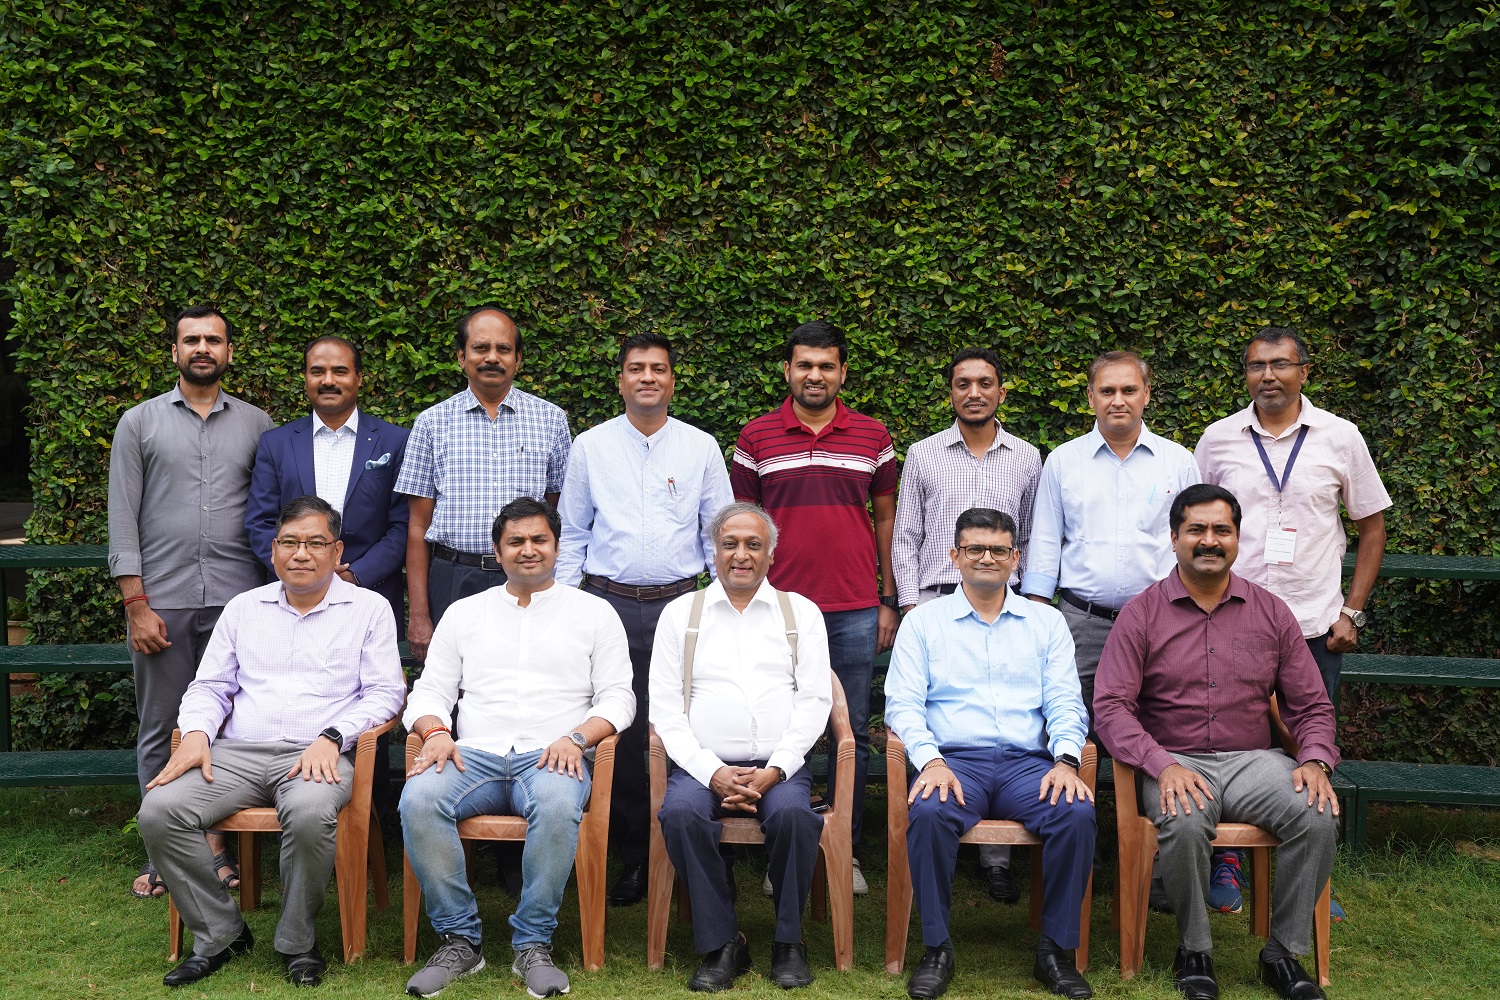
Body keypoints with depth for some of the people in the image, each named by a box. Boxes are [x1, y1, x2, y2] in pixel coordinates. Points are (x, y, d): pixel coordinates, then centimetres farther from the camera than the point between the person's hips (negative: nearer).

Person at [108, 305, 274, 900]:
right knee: (160, 730, 6)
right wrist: (136, 604, -6)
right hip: (161, 601, 0)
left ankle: (215, 845, 13)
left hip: (237, 600, 1)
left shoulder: (256, 425, 10)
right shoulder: (139, 423, 7)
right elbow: (123, 519, 2)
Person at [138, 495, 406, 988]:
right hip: (237, 753, 4)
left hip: (318, 756, -4)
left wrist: (331, 736, -13)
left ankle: (298, 942, -11)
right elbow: (210, 685, 20)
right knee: (159, 810, -22)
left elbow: (384, 692, 3)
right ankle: (220, 934, -4)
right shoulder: (243, 608, 21)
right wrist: (196, 733, -2)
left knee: (310, 814, -37)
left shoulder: (369, 608, 9)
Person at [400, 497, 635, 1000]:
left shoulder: (594, 612, 14)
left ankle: (533, 943, -20)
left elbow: (618, 698, 8)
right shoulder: (464, 612, 20)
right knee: (419, 798, -30)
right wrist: (436, 733, -6)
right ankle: (459, 939, -16)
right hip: (475, 756, 2)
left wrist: (576, 737, -11)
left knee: (557, 806, -37)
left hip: (549, 757, -2)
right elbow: (430, 691, 16)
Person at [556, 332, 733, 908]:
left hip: (681, 603, 0)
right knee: (619, 733, 1)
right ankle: (632, 856, 14)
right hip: (609, 602, 0)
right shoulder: (590, 447, 7)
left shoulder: (701, 448, 6)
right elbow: (571, 533, 10)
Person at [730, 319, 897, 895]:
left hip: (855, 611, 1)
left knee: (853, 733, 7)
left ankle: (845, 850, 19)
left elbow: (886, 518, 11)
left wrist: (889, 600, 7)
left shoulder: (873, 437, 6)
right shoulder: (756, 438, 4)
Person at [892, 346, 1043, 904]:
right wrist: (909, 603, 1)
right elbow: (904, 538, 9)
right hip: (935, 603, 0)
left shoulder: (1026, 458, 11)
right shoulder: (922, 455, 8)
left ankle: (995, 856, 6)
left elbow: (1031, 538, 16)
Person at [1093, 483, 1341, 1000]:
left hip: (1253, 759, 3)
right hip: (1176, 762, -2)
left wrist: (1315, 761, -10)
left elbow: (1311, 704, 11)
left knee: (1318, 816, -26)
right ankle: (1194, 950, -6)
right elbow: (1111, 705, -7)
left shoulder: (1271, 612, 10)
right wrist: (1163, 765, -21)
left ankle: (1284, 953, -5)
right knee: (1184, 824, -34)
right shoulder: (1142, 612, 1)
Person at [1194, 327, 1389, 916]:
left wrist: (1352, 611, 2)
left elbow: (1371, 525, 8)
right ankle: (1225, 864, 21)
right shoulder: (1217, 439, 3)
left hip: (1315, 625, 0)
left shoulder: (1340, 438, 2)